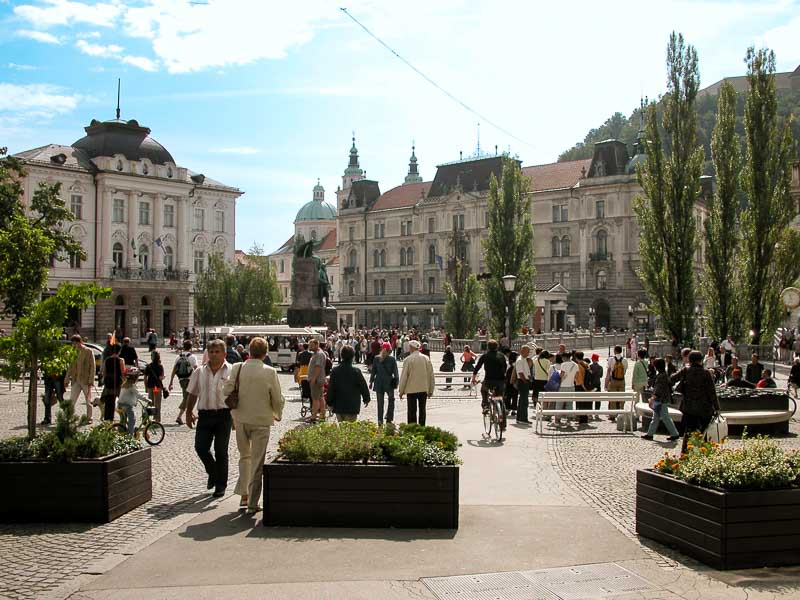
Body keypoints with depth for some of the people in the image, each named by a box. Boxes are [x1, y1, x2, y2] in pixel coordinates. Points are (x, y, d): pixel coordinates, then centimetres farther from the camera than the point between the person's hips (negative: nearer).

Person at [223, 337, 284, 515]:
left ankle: (244, 494, 22)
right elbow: (277, 399, -8)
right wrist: (278, 414, 12)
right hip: (261, 420, -3)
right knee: (257, 461, 5)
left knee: (244, 456, 23)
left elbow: (226, 390, -2)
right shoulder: (269, 372, -15)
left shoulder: (237, 368, -8)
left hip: (240, 418, 3)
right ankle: (253, 503, 7)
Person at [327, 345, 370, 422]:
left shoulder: (335, 370, -2)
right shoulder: (356, 371, -11)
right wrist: (366, 399, 13)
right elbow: (363, 387, -3)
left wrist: (330, 402, 11)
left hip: (338, 406, 4)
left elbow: (330, 388, 1)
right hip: (352, 407, -4)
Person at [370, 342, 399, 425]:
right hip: (389, 382, -2)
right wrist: (397, 381, 5)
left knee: (380, 402, 8)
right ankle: (389, 418, 11)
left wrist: (371, 382, 10)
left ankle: (380, 420, 7)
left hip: (379, 383, 2)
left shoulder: (376, 358, -2)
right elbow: (395, 372, -5)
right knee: (391, 400, 17)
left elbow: (373, 371, 2)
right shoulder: (392, 359, -9)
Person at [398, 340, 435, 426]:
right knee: (422, 410, 11)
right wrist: (431, 390, 14)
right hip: (424, 389, 3)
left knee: (412, 411, 2)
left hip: (411, 389, -3)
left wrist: (401, 390, 2)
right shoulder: (426, 358, 2)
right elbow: (431, 375, 6)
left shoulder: (408, 359, -9)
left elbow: (404, 376, -7)